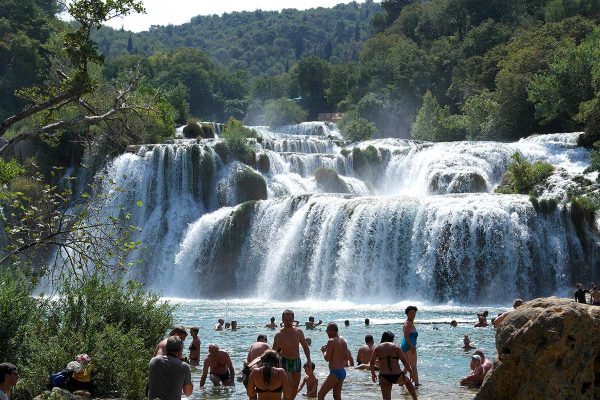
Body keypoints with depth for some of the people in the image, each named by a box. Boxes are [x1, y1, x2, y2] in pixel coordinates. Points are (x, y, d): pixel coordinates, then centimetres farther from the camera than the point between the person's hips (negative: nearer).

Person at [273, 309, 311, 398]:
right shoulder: (279, 335, -11)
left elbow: (305, 346, 11)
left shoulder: (299, 332, 0)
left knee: (295, 388, 12)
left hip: (297, 362, 5)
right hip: (286, 362, -5)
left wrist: (308, 359, 0)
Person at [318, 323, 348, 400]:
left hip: (335, 372, -9)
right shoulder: (343, 341, 10)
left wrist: (324, 351, 4)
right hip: (343, 372, 9)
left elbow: (327, 358, -16)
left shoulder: (331, 341, -13)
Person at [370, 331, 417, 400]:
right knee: (408, 382, 33)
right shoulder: (396, 347, 1)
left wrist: (373, 374, 11)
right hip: (397, 376, 0)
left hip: (384, 378, 0)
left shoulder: (377, 348, 5)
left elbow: (372, 362, -2)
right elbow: (404, 361, -5)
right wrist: (410, 372, 4)